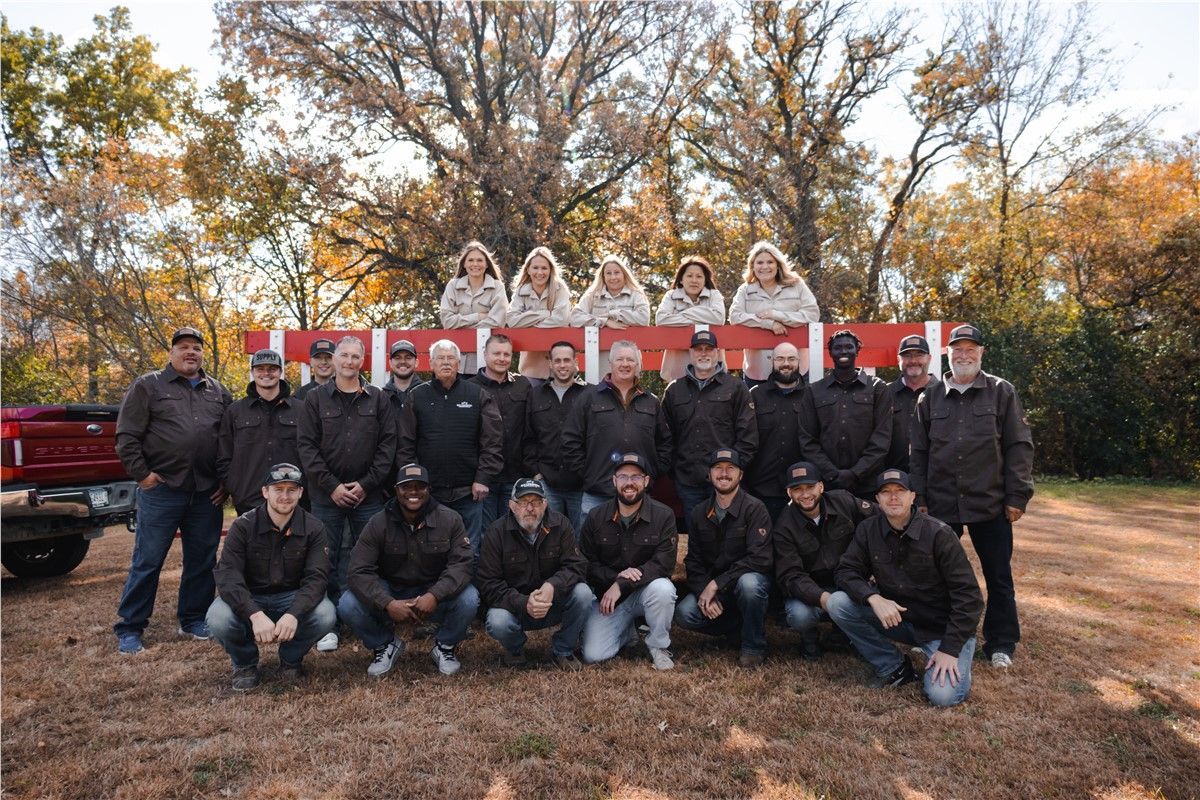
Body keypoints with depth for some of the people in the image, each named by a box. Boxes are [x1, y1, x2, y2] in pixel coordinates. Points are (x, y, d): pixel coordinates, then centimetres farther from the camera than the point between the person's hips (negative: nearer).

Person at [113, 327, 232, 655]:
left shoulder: (218, 392, 13)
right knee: (147, 562, 2)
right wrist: (141, 474, -8)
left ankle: (193, 619, 24)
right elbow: (127, 436, -3)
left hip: (207, 493, 4)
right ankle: (129, 628, 13)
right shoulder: (148, 386, 2)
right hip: (161, 490, -4)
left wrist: (227, 481, 8)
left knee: (202, 561, 10)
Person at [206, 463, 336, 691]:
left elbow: (316, 577, -18)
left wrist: (294, 614, -39)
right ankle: (245, 663, 3)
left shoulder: (313, 528, -10)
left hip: (293, 598, 0)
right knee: (219, 619, -32)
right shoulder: (243, 526, -12)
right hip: (249, 600, 0)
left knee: (326, 616, -29)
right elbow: (227, 576, -22)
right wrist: (255, 614, -39)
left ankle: (291, 659, 4)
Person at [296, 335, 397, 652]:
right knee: (328, 560, 4)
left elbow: (387, 444, 2)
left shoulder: (378, 399, 6)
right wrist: (331, 485, -10)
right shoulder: (316, 398, 4)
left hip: (367, 494, 1)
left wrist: (367, 484, -8)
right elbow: (306, 445, -1)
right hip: (326, 495, 0)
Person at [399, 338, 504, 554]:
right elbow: (406, 445, 4)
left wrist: (483, 479, -7)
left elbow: (493, 442, -1)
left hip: (469, 493, -1)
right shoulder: (418, 397, 6)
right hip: (428, 491, 1)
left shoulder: (477, 395, 4)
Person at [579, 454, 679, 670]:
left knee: (663, 589, -36)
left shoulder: (664, 516, -10)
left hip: (646, 591, -1)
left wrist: (621, 585, -24)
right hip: (606, 595, 2)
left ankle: (659, 645, -7)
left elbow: (663, 564, -17)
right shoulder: (596, 517, -2)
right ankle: (628, 632, 20)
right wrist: (616, 576, -22)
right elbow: (586, 563, -3)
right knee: (592, 656, -14)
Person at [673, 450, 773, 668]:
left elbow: (759, 558, -23)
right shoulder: (698, 515, 4)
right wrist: (704, 592, -16)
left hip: (751, 579, -4)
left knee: (748, 583, -38)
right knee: (683, 614, -21)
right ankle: (739, 629, 4)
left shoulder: (755, 509, -13)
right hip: (710, 587, 4)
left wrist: (716, 584, -25)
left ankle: (754, 646, -12)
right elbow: (693, 562, 3)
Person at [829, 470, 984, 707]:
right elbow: (846, 571, -5)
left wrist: (950, 649, -20)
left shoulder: (939, 534, -17)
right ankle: (893, 667, -1)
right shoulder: (868, 529, -5)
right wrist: (873, 598, -27)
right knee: (837, 603, -18)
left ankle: (957, 662, 12)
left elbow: (967, 595, -16)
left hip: (941, 626, -4)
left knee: (943, 695, -25)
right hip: (895, 616, 4)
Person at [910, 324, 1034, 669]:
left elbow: (1019, 446, 0)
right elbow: (918, 452, 9)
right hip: (941, 502, 2)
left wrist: (1017, 495, -6)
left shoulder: (1002, 392, 4)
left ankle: (1001, 644, 20)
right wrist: (919, 497, 3)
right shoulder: (931, 396, 8)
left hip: (990, 502, -1)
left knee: (998, 576, 6)